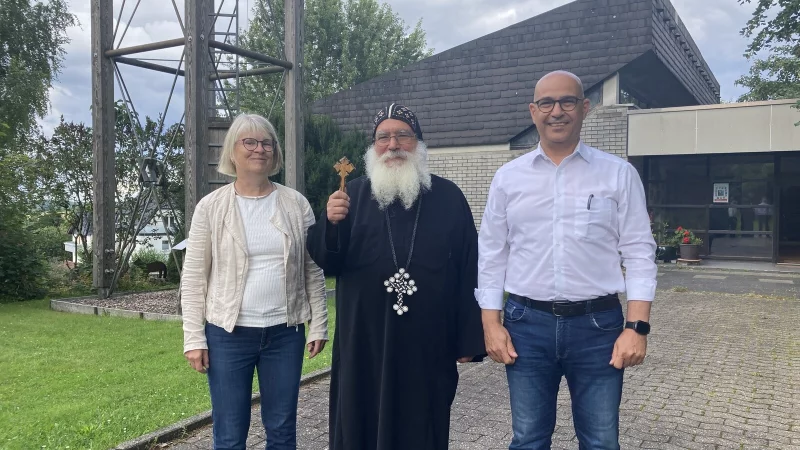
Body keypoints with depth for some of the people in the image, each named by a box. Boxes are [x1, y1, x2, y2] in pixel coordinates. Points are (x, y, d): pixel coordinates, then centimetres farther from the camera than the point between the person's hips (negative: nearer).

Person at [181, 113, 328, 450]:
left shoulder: (296, 204, 2)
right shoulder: (211, 206, -2)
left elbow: (313, 270, 5)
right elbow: (193, 278, -1)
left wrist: (318, 325, 1)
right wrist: (194, 338, -6)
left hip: (285, 333, 2)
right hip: (228, 334, -1)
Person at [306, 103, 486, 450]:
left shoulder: (448, 198, 3)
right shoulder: (353, 194, 6)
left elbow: (469, 272, 1)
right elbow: (326, 263, 2)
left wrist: (469, 339, -1)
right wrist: (331, 224, -18)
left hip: (428, 347, 0)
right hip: (364, 344, 1)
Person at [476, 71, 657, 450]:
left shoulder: (619, 174, 1)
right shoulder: (508, 177, 5)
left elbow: (638, 253, 0)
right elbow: (492, 255, 6)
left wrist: (636, 326, -8)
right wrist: (491, 323, 0)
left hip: (598, 324, -1)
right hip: (527, 323, 1)